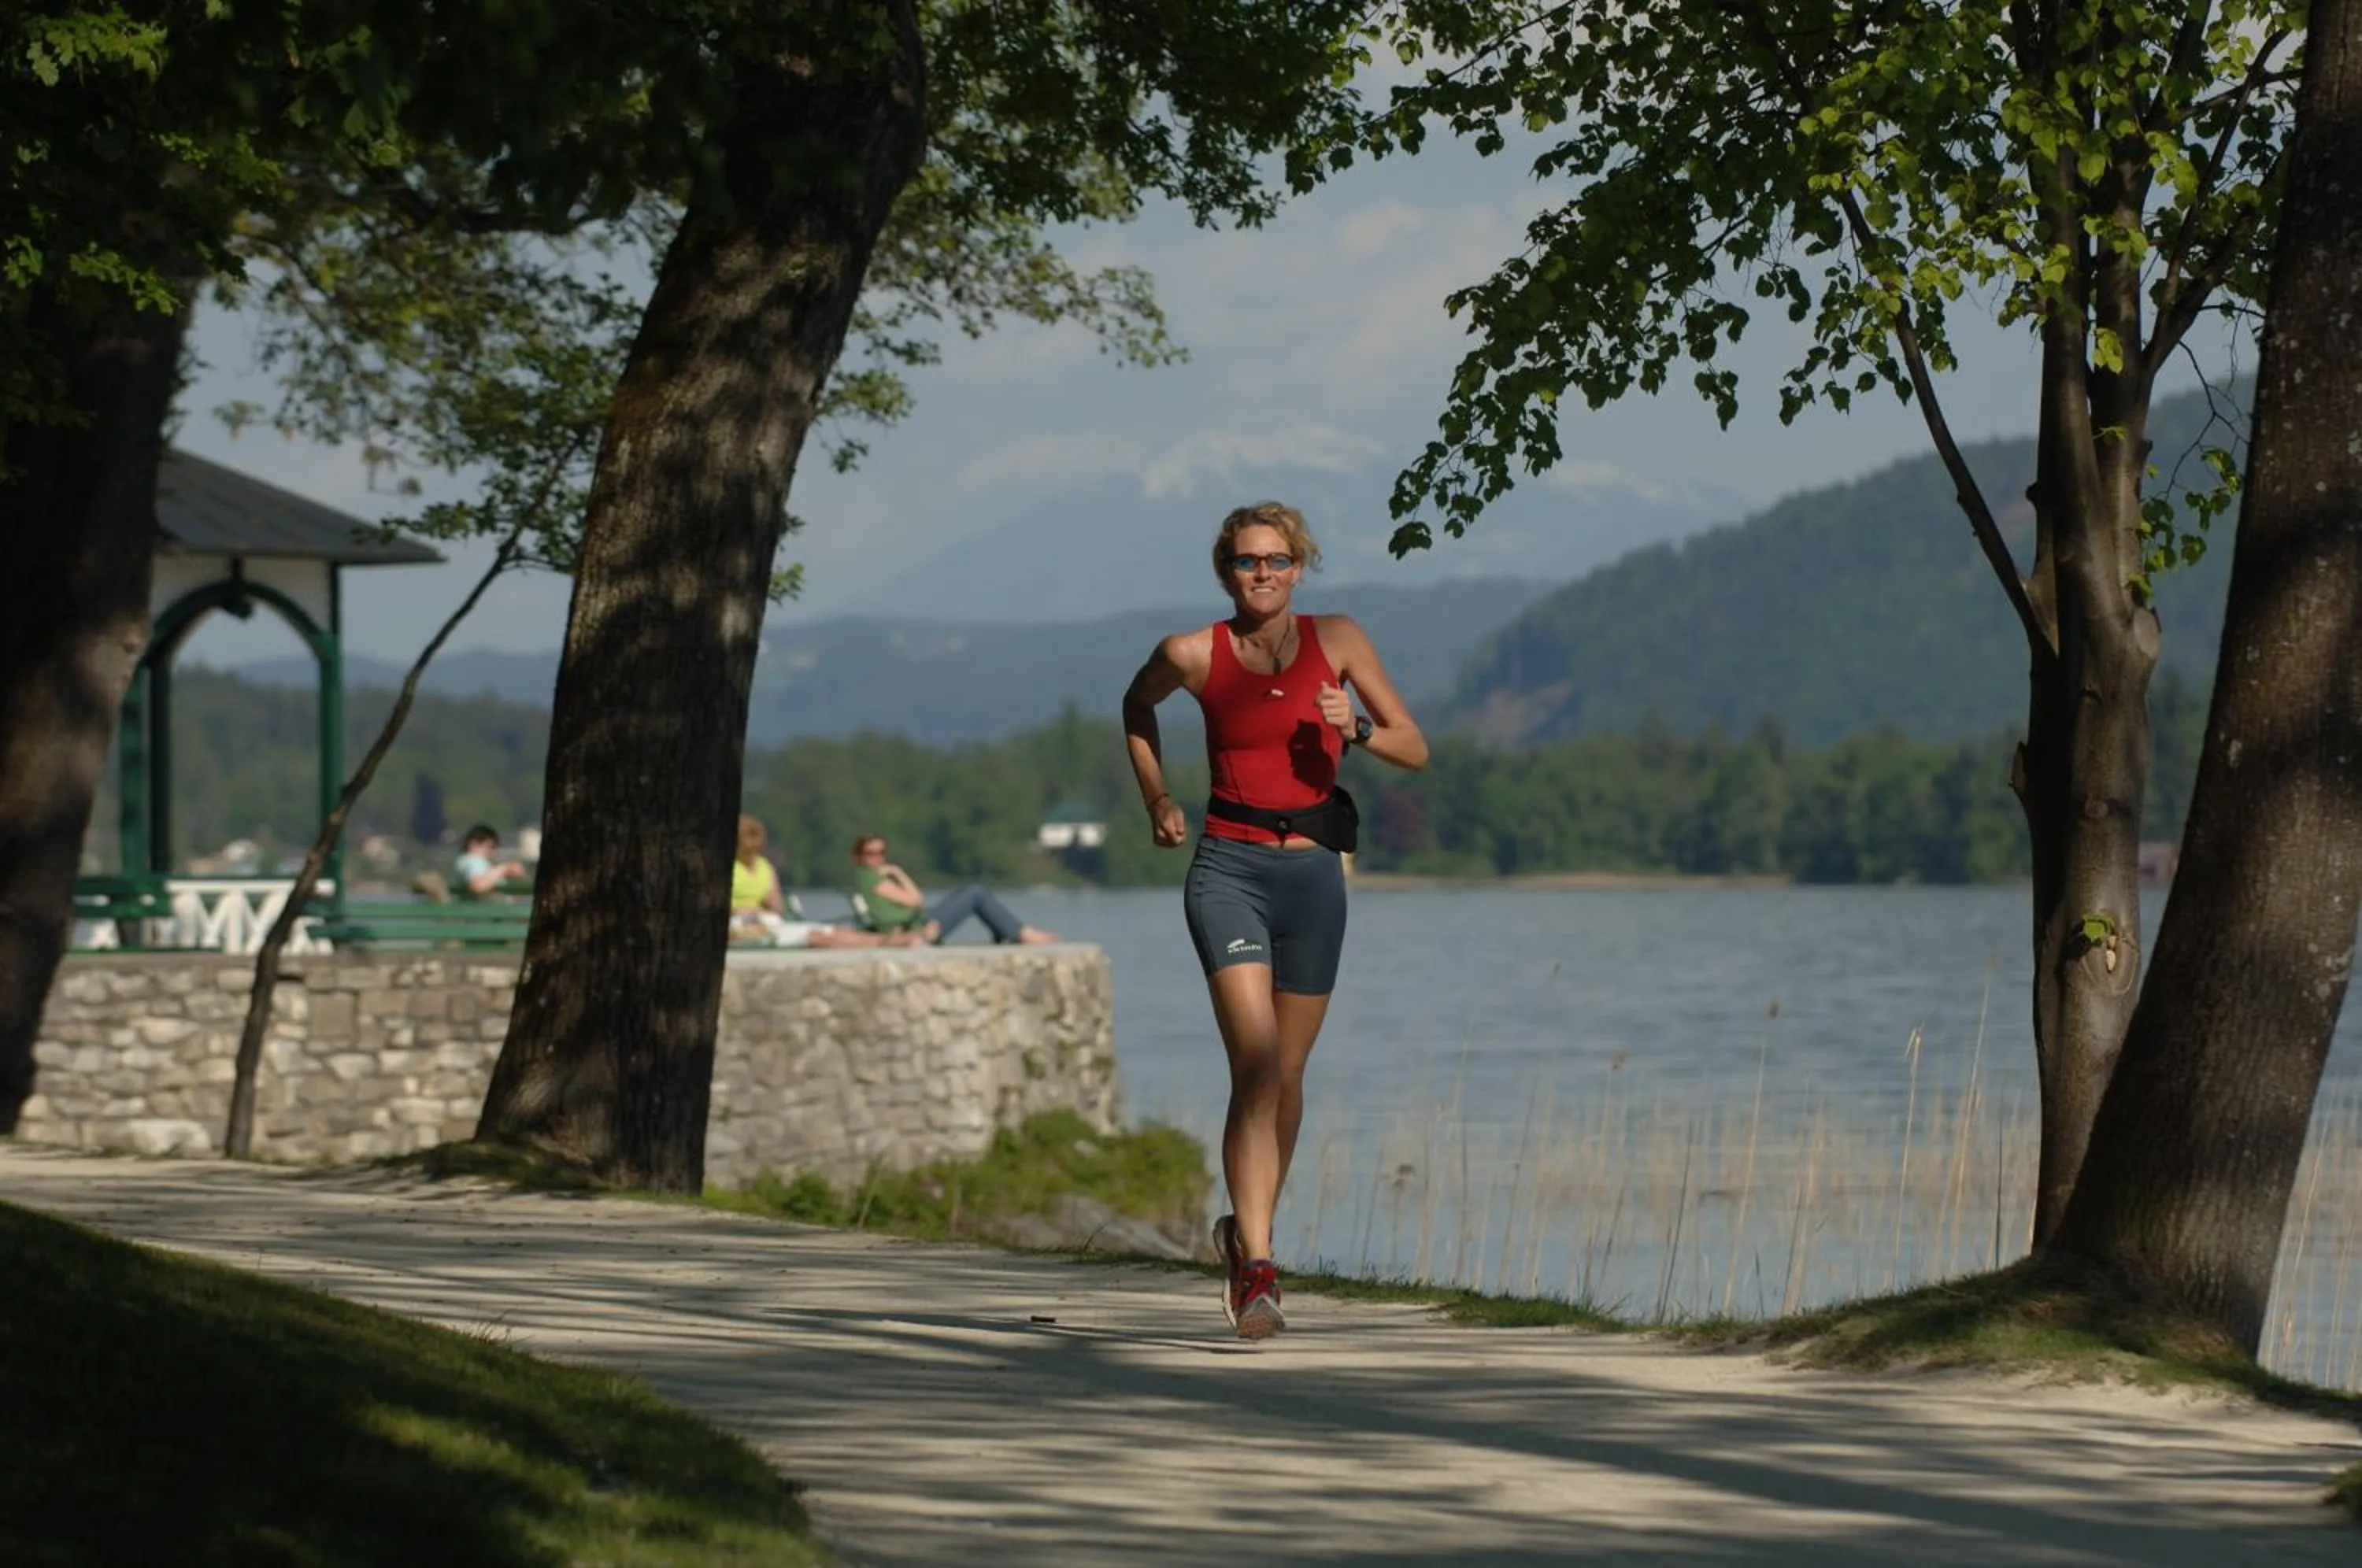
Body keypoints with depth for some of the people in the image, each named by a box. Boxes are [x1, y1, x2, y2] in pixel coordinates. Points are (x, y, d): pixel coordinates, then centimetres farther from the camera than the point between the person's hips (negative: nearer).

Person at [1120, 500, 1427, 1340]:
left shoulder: (1337, 640, 1)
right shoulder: (1194, 655, -3)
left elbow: (1415, 749, 4)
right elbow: (1137, 705, 20)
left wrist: (1354, 729, -15)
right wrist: (1157, 801, 12)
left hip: (1312, 872, 3)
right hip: (1228, 868, -3)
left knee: (1285, 1074, 13)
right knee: (1255, 1065, -18)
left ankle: (1249, 1229, 37)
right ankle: (1257, 1271, -22)